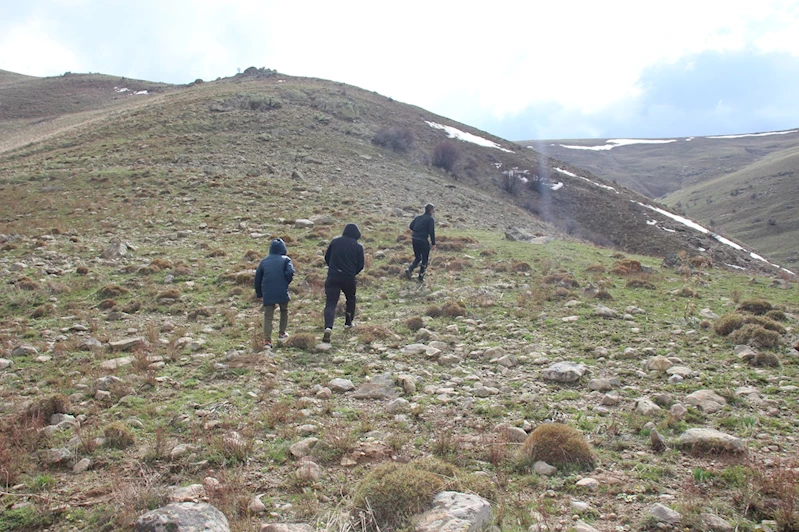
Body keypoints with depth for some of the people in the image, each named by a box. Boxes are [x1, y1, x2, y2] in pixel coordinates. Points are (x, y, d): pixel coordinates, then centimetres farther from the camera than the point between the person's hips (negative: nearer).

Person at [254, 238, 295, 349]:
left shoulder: (264, 261, 14)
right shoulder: (285, 260, 3)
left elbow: (257, 278, 15)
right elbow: (290, 272, -14)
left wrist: (259, 294, 24)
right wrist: (286, 282, 7)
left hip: (267, 294, 2)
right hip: (282, 292, -2)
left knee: (268, 316, 4)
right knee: (284, 311, 24)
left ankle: (267, 340, -8)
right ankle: (282, 332, 29)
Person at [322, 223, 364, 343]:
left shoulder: (335, 241, 3)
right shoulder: (358, 246, -2)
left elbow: (327, 257, 10)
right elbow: (360, 265, 1)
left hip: (332, 277, 1)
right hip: (349, 278, 0)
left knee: (330, 303, -3)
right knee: (351, 299, 26)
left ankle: (328, 328, -21)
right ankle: (348, 322, 35)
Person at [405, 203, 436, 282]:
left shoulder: (418, 217, 14)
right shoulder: (431, 219, -6)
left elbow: (411, 226, 12)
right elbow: (432, 232, -13)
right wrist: (433, 243, -9)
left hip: (414, 239, 6)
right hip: (423, 241, -6)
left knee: (417, 258, 20)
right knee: (425, 259, 10)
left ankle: (409, 270, -3)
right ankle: (421, 277, 11)